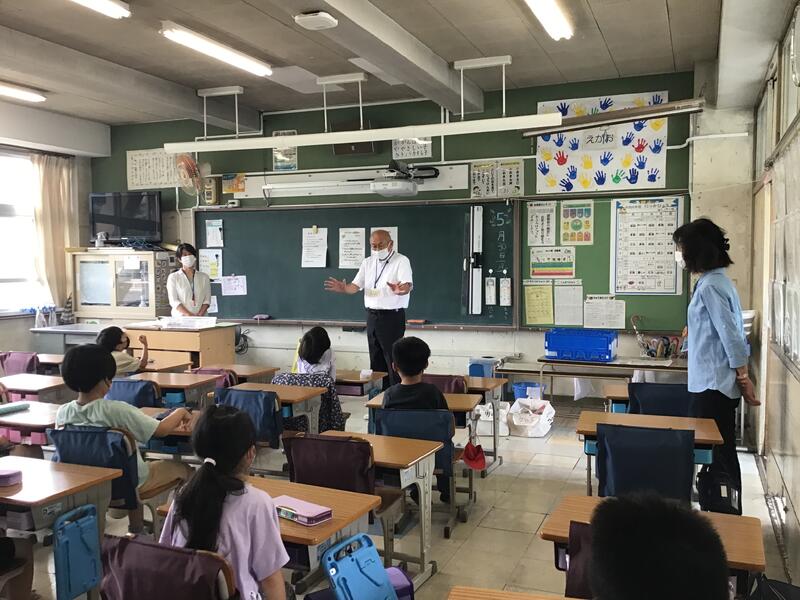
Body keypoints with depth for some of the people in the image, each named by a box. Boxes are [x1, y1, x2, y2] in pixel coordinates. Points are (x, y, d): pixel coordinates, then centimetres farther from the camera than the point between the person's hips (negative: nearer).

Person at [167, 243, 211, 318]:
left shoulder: (204, 277, 15)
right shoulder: (173, 277, 10)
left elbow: (207, 300, 8)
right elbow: (174, 301, 0)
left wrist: (199, 315, -10)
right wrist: (189, 315, -13)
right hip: (180, 318, -1)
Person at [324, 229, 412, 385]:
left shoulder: (401, 261, -9)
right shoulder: (367, 262, 10)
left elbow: (408, 285, -24)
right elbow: (356, 285, 7)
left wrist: (401, 289, -48)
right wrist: (344, 289, -15)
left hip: (392, 317, -6)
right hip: (372, 316, 6)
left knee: (393, 361, -7)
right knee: (376, 361, 12)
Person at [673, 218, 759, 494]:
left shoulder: (710, 286, -18)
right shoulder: (716, 280, 12)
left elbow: (731, 335, -20)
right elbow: (730, 332, 17)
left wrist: (743, 377, -15)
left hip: (713, 385, -10)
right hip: (713, 382, 10)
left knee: (719, 452, -1)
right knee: (720, 451, 16)